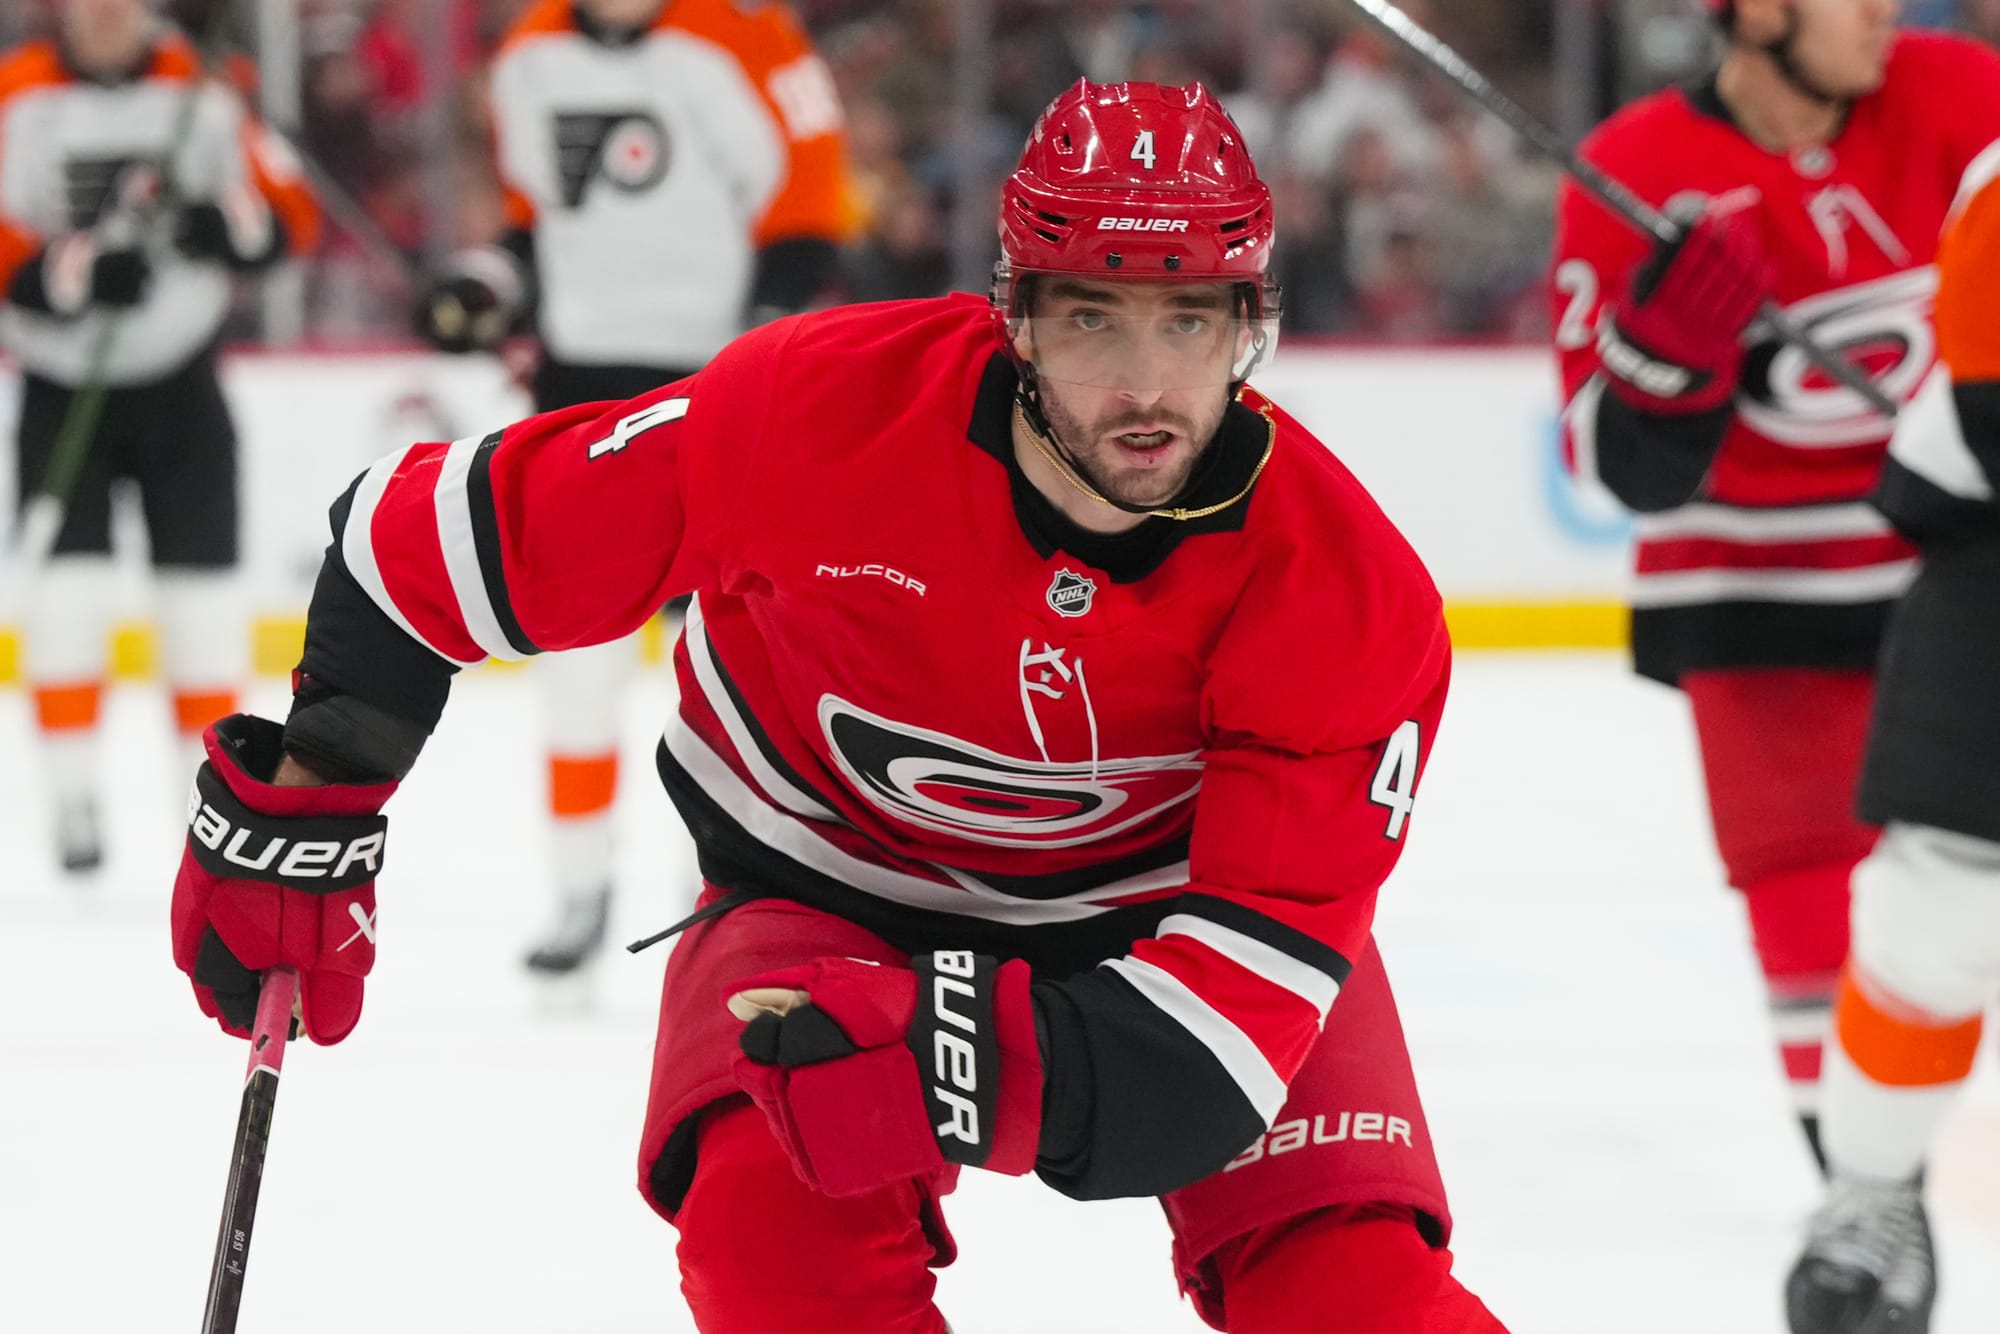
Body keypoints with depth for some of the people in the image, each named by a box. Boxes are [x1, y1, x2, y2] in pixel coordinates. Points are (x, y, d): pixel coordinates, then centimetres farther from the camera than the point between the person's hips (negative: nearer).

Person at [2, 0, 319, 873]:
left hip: (179, 383, 2)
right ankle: (73, 797, -2)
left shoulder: (199, 90, -1)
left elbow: (292, 215, -1)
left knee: (202, 595, 3)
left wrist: (222, 225, -22)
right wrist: (79, 272, -28)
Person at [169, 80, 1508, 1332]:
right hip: (833, 883, 0)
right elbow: (436, 538, -16)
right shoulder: (822, 408, -28)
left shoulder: (1349, 594, -27)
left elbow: (1258, 968, -31)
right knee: (777, 1213, -29)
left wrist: (961, 1062, -46)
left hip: (1171, 896, 0)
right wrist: (301, 808, -12)